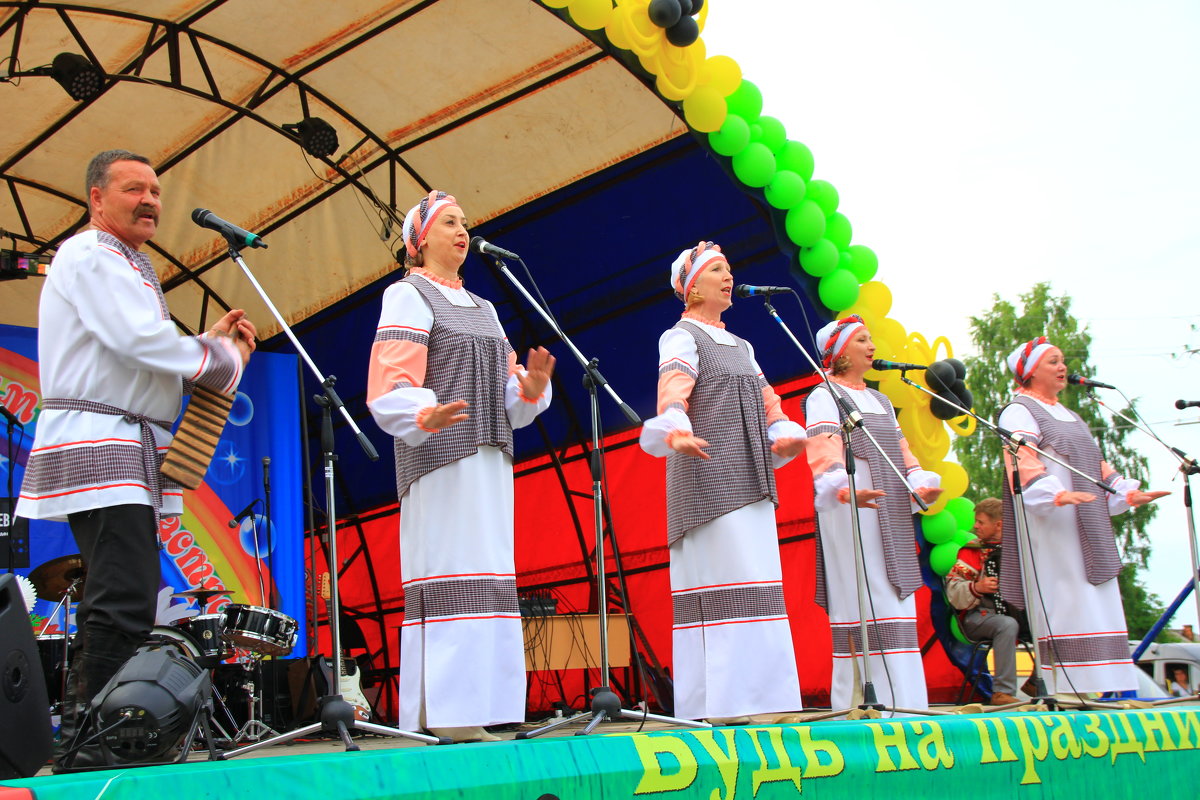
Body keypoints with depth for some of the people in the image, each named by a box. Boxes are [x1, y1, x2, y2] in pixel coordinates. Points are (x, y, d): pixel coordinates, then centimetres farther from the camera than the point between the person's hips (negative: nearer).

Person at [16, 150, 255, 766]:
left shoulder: (128, 266, 27)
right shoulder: (90, 256, -6)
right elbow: (142, 342, -19)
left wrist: (210, 343, 12)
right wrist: (222, 357, -5)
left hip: (126, 453, 11)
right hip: (98, 446, -11)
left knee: (115, 605, 10)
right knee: (126, 603, -18)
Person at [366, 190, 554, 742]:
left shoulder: (482, 308, 25)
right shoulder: (408, 295, 2)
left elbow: (507, 398, 18)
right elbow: (390, 386, -12)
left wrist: (531, 384, -4)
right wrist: (423, 417, -31)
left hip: (489, 459, 8)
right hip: (440, 456, -7)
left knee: (486, 582, 3)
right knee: (448, 578, -13)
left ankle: (472, 717, 5)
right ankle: (441, 719, -12)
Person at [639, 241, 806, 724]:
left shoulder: (741, 347, 25)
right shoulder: (681, 337, 1)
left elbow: (765, 400, 18)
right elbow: (673, 390, -17)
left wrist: (784, 433, -4)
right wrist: (676, 431, -38)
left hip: (749, 482, 8)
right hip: (707, 478, -8)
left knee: (756, 584, 4)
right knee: (729, 582, -14)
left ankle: (756, 698, 6)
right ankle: (724, 703, -13)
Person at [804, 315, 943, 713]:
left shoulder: (880, 401, 24)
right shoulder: (824, 396, 0)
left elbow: (900, 451, 16)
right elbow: (824, 450, -18)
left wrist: (922, 483, -4)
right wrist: (843, 489, -37)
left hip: (889, 511, 8)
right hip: (850, 507, -7)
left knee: (894, 601, 4)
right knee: (861, 601, -12)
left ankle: (900, 699, 6)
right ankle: (859, 700, -10)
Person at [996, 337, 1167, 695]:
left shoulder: (1069, 416, 26)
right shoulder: (1019, 412, -2)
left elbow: (1096, 465, 26)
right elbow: (1022, 463, -18)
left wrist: (1130, 493, 12)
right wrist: (1055, 495, -34)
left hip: (1087, 526, 9)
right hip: (1050, 526, -9)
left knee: (1096, 605, 3)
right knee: (1064, 603, -14)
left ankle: (1103, 688, 3)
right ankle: (1066, 689, -15)